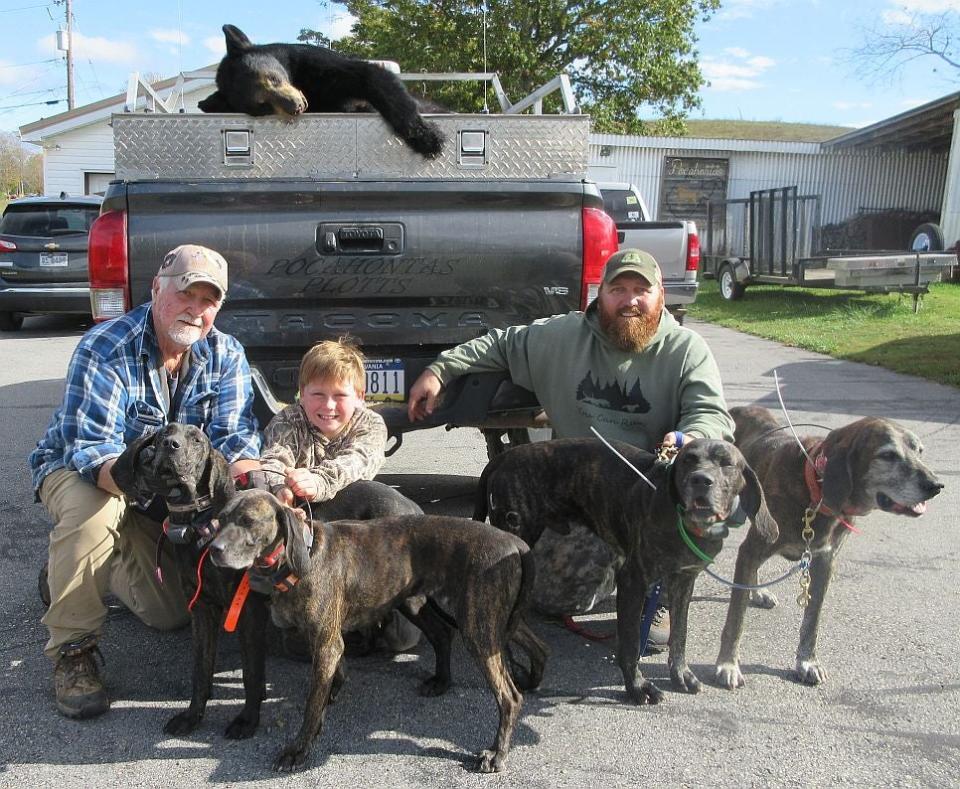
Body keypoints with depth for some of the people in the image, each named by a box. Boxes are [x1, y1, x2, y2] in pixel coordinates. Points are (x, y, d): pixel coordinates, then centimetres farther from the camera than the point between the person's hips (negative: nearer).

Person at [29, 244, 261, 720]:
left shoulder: (226, 356, -13)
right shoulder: (105, 348, -27)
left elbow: (233, 438, -22)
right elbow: (90, 450, -35)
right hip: (75, 470, -4)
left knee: (173, 614, 0)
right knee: (93, 509, -40)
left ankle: (105, 564, 30)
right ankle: (72, 652, -21)